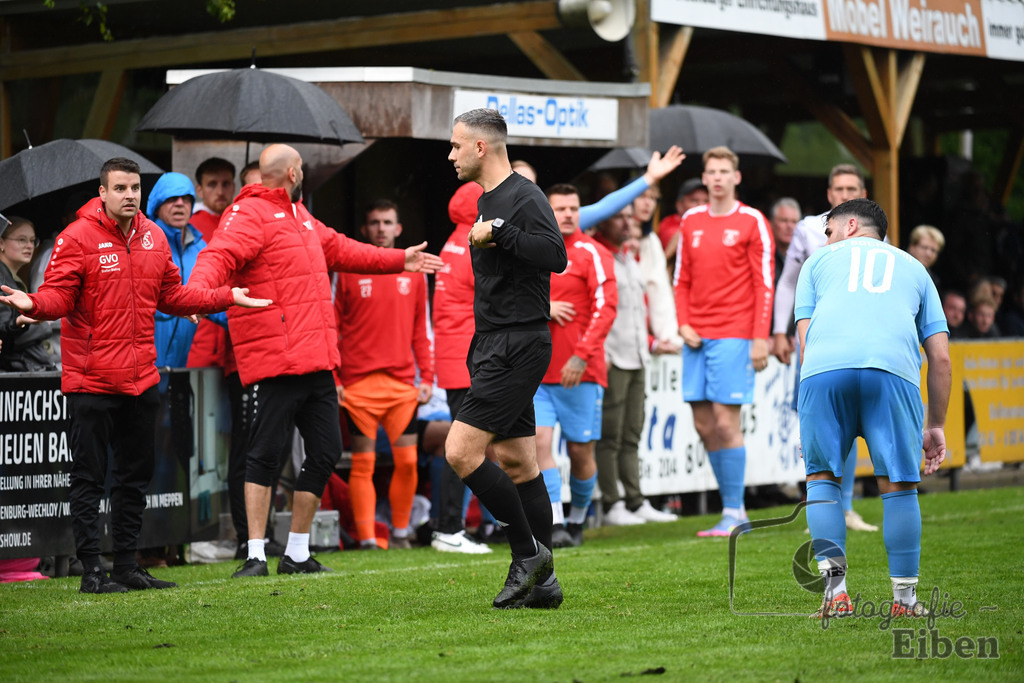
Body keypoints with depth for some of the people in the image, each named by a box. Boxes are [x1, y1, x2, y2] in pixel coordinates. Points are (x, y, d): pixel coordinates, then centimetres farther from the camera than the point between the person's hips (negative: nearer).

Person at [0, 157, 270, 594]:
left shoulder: (154, 238, 10)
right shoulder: (78, 238, -9)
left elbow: (172, 295, 19)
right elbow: (59, 295, -13)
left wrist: (227, 297, 17)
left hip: (140, 378, 7)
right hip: (90, 380, -7)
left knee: (136, 475, 12)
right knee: (88, 477, -3)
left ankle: (127, 566, 21)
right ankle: (91, 570, 1)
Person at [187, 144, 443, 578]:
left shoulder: (300, 217, 24)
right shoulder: (249, 215, -8)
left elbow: (338, 249, 37)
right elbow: (219, 257, -23)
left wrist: (399, 260, 44)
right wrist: (197, 292, -44)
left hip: (317, 359, 10)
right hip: (275, 361, -10)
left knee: (325, 451, 10)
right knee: (267, 453, -8)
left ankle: (297, 554, 18)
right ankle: (255, 555, -4)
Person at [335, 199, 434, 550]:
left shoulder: (414, 271, 11)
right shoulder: (347, 270, 3)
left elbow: (421, 329, 15)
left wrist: (427, 377, 7)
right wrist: (332, 379, -4)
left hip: (403, 383, 2)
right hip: (358, 384, -2)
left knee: (407, 461, -1)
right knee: (362, 462, -3)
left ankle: (400, 534, 13)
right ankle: (367, 539, 0)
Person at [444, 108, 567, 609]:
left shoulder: (524, 197, -12)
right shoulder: (486, 201, 18)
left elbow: (556, 255, -28)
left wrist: (498, 232, -24)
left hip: (518, 346, -10)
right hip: (494, 345, 10)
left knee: (461, 451, -16)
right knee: (516, 462, 9)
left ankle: (528, 551, -5)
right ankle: (542, 582, 12)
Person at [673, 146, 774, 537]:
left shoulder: (752, 222, -1)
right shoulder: (691, 222, 13)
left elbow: (764, 284, -4)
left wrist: (760, 338, -11)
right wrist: (683, 324, 3)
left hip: (734, 336, -5)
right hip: (697, 336, 5)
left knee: (725, 421, -9)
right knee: (703, 424, 3)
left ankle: (734, 512, -4)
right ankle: (733, 509, 12)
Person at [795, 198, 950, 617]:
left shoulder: (820, 260, 30)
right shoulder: (913, 267, 32)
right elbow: (940, 356, 24)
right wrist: (935, 426, 28)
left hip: (824, 366, 0)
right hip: (893, 368, 0)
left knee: (821, 475, 11)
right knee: (898, 484, 7)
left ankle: (835, 588, -2)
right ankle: (904, 597, 6)